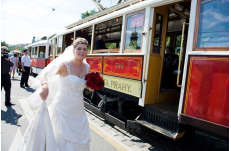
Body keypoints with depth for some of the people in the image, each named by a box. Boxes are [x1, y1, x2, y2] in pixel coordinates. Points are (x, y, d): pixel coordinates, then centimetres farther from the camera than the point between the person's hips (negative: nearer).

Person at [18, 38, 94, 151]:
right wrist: (45, 86, -34)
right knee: (63, 138, 5)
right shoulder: (64, 65, -15)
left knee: (80, 140, 16)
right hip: (63, 108, -6)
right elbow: (44, 75, -14)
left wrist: (89, 87, -2)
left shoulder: (87, 67, 3)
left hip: (78, 110, 6)